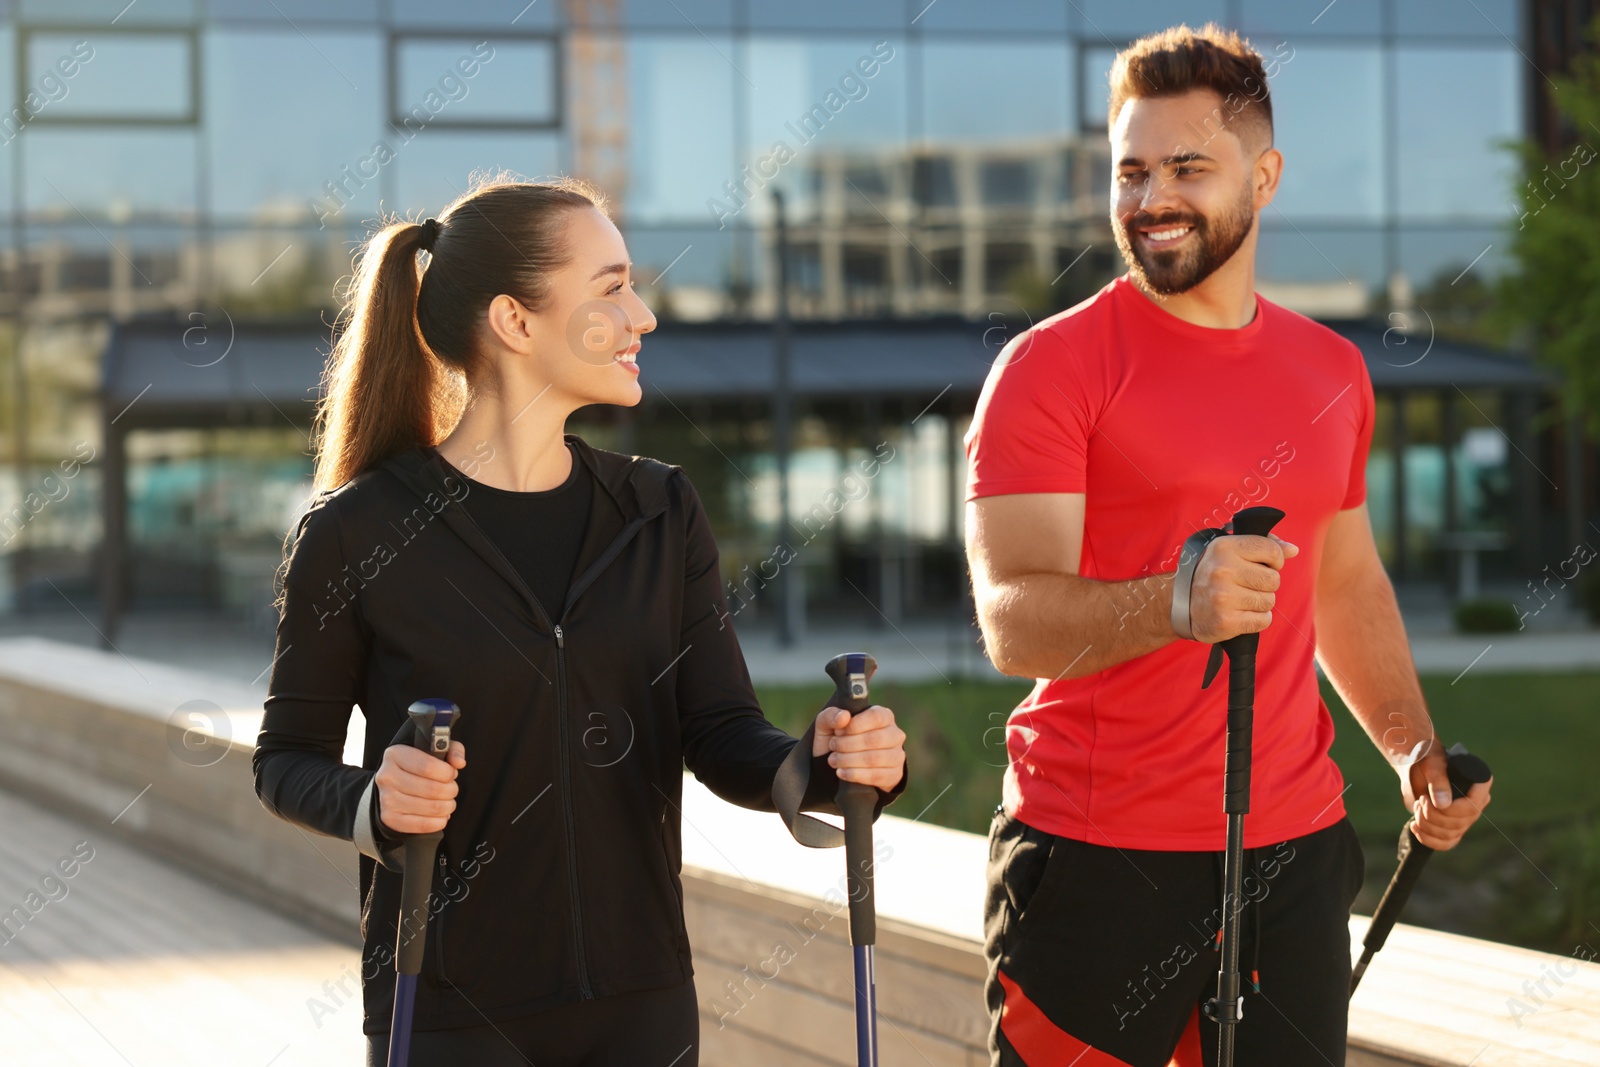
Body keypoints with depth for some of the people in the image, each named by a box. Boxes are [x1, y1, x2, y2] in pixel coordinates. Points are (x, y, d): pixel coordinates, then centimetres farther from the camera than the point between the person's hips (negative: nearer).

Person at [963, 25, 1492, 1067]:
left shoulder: (1332, 371, 11)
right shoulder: (1050, 367, -7)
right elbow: (1014, 621, -16)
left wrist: (1413, 746, 10)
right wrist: (1179, 604, -33)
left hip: (1293, 853, 5)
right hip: (1097, 859, -5)